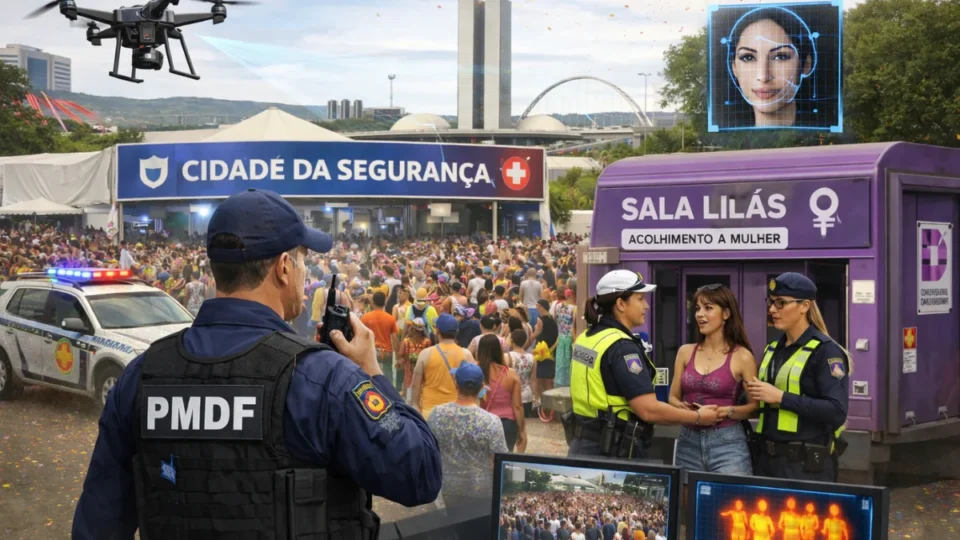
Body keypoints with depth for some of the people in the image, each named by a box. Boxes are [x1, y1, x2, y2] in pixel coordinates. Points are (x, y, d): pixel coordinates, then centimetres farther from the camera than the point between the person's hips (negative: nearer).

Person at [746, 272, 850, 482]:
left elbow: (837, 412, -18)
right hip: (767, 458, 7)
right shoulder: (772, 350, 14)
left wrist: (781, 397, -20)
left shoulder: (825, 351, -8)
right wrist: (755, 394, 5)